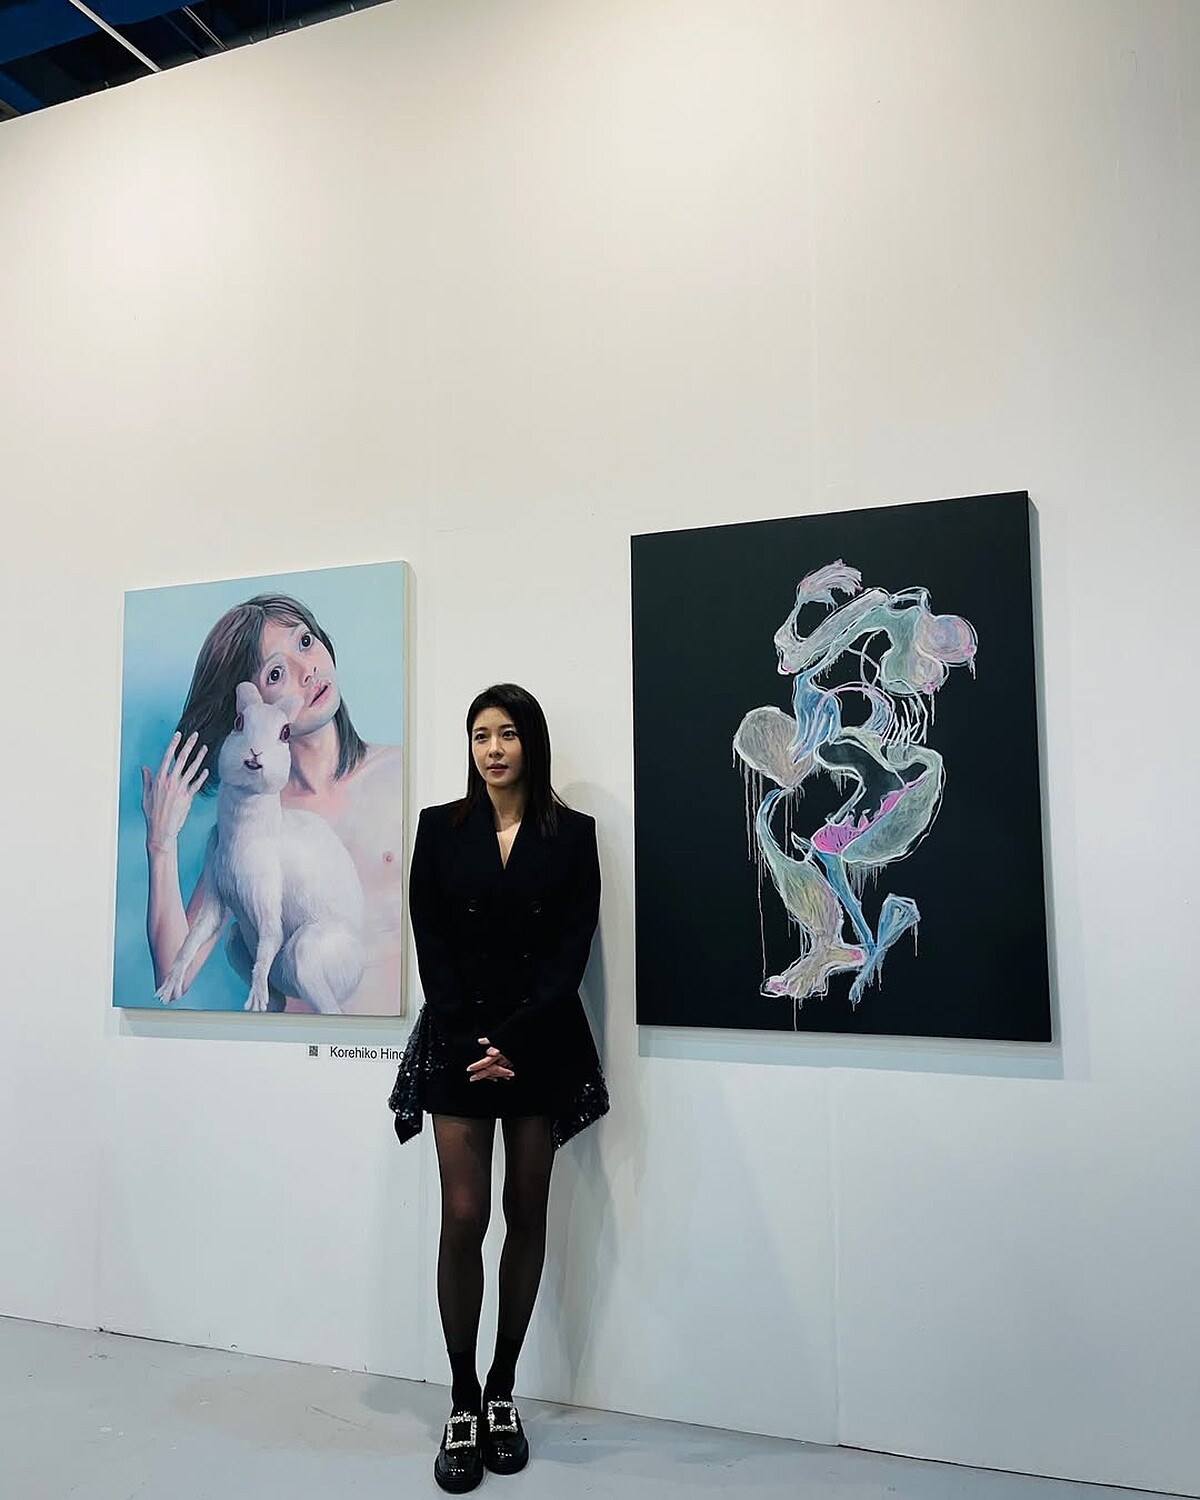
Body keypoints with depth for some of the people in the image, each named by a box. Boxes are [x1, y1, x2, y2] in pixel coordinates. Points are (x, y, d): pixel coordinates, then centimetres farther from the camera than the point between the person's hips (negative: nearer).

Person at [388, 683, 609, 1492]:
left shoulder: (572, 833, 1)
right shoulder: (440, 827, 4)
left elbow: (572, 949, -4)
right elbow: (430, 942, 0)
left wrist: (514, 1040, -13)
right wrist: (470, 1039, -10)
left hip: (542, 1043, 0)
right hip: (458, 1039, 0)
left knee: (527, 1216, 9)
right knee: (463, 1219, -1)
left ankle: (503, 1390, 25)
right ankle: (462, 1402, 15)